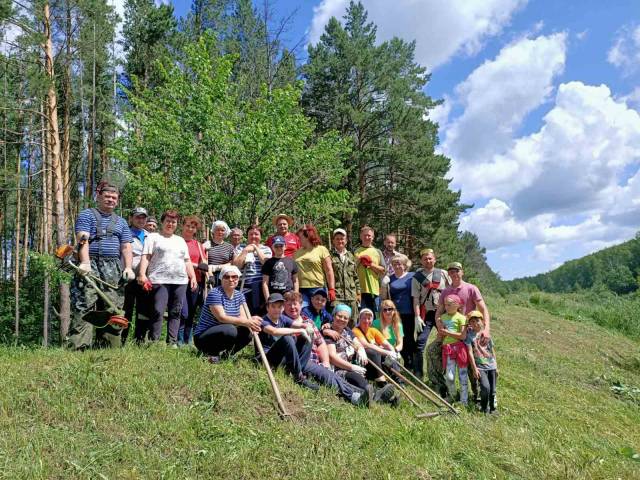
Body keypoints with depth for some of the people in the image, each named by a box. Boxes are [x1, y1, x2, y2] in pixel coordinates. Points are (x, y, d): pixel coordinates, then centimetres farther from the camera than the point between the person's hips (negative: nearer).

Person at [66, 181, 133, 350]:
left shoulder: (121, 222, 22)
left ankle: (110, 347, 4)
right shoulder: (87, 215, 8)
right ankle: (78, 347, -14)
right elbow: (82, 240, -7)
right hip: (90, 266, -4)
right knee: (84, 307, -11)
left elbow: (126, 247, 14)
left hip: (114, 269, 4)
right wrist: (85, 262, -21)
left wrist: (128, 267, -2)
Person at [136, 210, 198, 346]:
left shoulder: (181, 240, 24)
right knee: (157, 311, -12)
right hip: (159, 281, -4)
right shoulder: (153, 237, 9)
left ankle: (172, 342, 7)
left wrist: (193, 277, 12)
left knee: (175, 312, 3)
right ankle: (153, 341, -6)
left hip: (180, 281, 5)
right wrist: (142, 274, -15)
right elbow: (146, 257, -2)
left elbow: (187, 261, 22)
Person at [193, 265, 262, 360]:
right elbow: (222, 318, -27)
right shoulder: (215, 293, -16)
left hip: (223, 335, 7)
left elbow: (243, 317, -6)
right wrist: (246, 322, -38)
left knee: (248, 332, -15)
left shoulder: (239, 295, 6)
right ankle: (212, 354, -9)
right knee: (229, 330, -33)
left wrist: (251, 321, -31)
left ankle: (225, 353, 4)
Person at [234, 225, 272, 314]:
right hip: (246, 286, 0)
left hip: (262, 286, 0)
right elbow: (236, 265, -1)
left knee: (261, 313, 0)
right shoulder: (240, 248, 11)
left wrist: (256, 248, -3)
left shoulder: (266, 249, 12)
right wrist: (246, 251, -5)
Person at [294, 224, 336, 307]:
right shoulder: (297, 252, 15)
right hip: (301, 290, 3)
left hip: (318, 288, -3)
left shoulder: (321, 249, 3)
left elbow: (329, 271, -2)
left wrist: (331, 289, -8)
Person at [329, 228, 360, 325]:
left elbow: (356, 276, 19)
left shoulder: (351, 256, 18)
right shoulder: (330, 255, 1)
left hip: (351, 295, 5)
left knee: (353, 323, 7)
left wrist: (358, 292, 13)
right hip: (336, 295, -5)